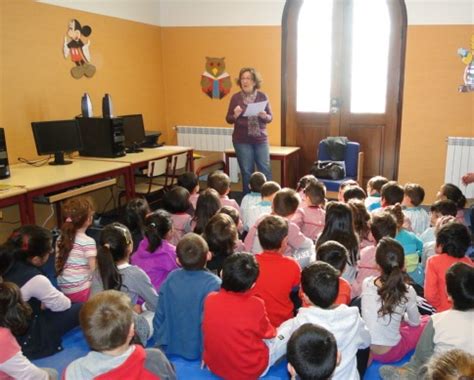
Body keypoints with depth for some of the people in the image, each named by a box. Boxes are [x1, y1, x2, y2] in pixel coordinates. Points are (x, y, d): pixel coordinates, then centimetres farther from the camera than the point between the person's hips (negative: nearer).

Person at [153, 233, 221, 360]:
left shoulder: (171, 278, -9)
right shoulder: (214, 284, -24)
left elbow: (160, 315, 0)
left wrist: (159, 340, 15)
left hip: (170, 346, 5)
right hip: (197, 351, -5)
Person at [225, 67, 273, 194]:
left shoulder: (262, 96, 2)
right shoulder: (236, 97, 0)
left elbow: (270, 117, 5)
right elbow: (228, 119, 4)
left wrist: (264, 116, -17)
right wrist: (235, 115, -18)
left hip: (261, 139, 1)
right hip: (242, 140, -1)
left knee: (265, 170, 0)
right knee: (246, 172, 4)